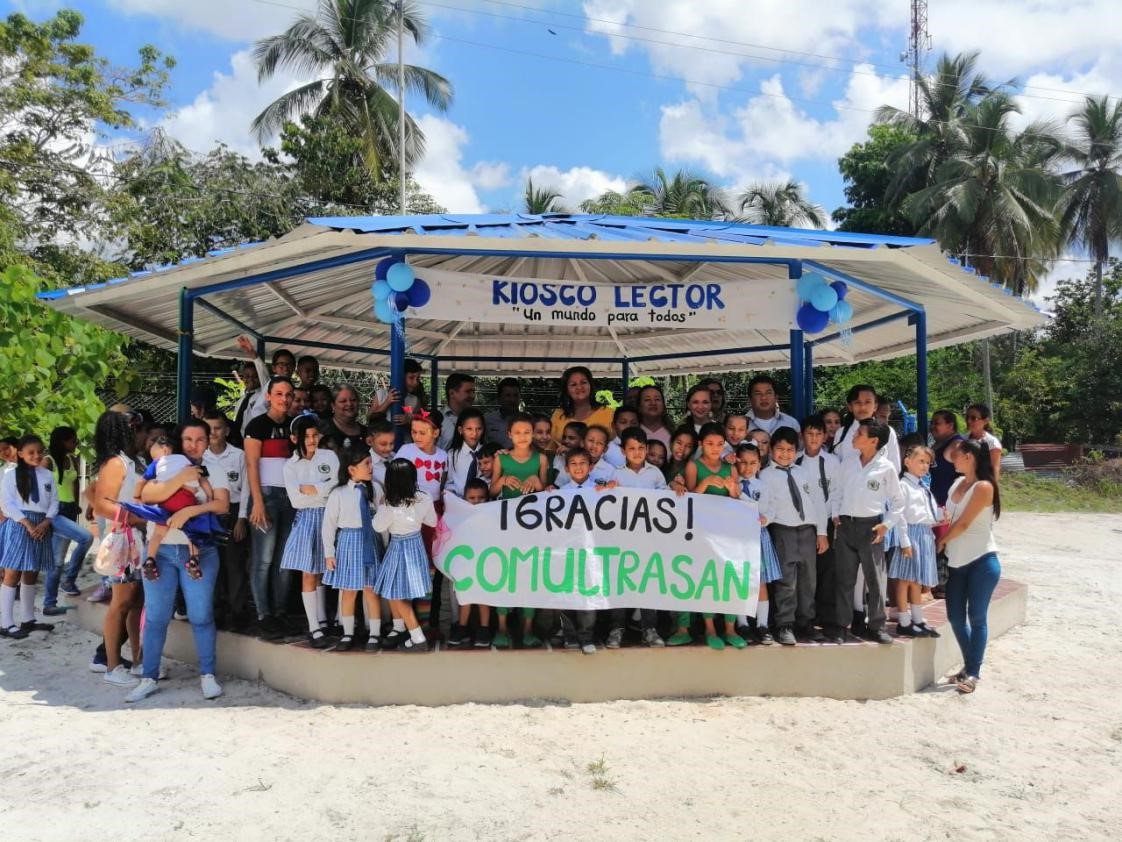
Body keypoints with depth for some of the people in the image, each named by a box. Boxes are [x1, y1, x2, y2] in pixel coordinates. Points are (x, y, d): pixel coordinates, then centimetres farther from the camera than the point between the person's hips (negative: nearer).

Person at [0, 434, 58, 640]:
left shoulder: (48, 475, 9)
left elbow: (54, 501, 7)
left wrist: (45, 523, -8)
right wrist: (28, 524, -16)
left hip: (41, 526, 5)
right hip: (19, 526, -4)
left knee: (31, 575, 12)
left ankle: (28, 620, 21)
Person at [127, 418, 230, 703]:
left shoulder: (214, 473, 8)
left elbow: (222, 504, -8)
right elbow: (147, 496, -10)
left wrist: (188, 511, -20)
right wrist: (181, 478, -21)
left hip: (199, 552, -1)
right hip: (160, 551, 1)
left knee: (201, 616, -1)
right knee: (156, 617, 3)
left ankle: (208, 675, 10)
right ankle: (149, 678, 13)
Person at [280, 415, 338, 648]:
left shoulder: (329, 456, 3)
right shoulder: (290, 465, 2)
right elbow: (296, 500, -9)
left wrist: (310, 488, -10)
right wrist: (325, 491, -11)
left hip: (329, 518, 1)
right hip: (306, 520, -1)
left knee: (321, 573, 12)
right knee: (309, 575, -1)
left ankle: (322, 622, 23)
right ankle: (314, 628, 4)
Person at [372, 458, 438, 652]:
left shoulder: (390, 507, -28)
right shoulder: (424, 499, -15)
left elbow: (378, 527, -8)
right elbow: (432, 522, 2)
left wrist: (381, 506, 3)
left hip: (399, 548, -7)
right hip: (416, 544, 7)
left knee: (398, 595, 8)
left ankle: (419, 639, 11)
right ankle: (399, 628, 38)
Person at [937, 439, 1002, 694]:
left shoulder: (983, 487, -14)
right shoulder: (958, 483, 9)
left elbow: (964, 523, -15)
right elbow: (949, 518, 16)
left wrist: (941, 541, -3)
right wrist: (944, 539, 0)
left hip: (981, 561, -7)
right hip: (957, 562, 7)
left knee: (976, 617, -2)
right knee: (955, 616, 8)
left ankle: (974, 672, 7)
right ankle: (969, 664, 24)